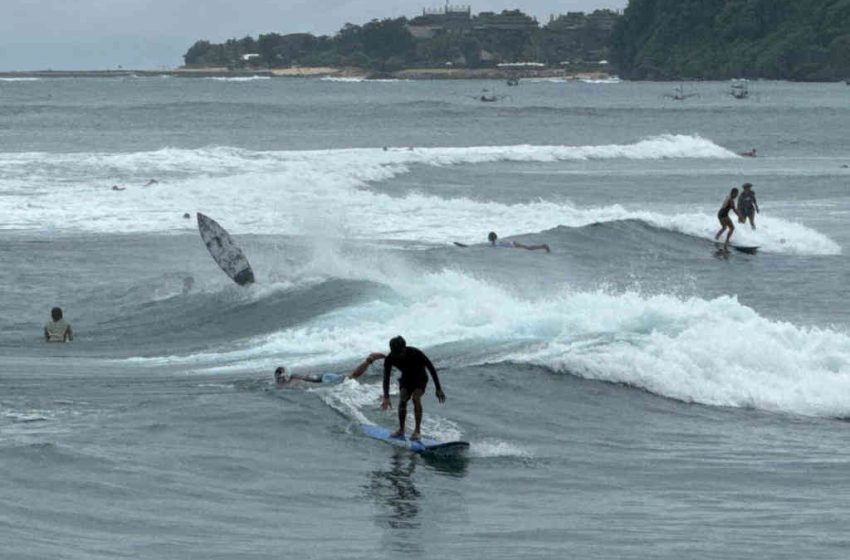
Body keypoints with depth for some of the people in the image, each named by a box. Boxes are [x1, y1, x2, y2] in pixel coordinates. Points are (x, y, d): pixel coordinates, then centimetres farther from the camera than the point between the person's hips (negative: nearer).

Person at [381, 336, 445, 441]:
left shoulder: (416, 353, -31)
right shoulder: (390, 359, -22)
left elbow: (431, 368, -22)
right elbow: (386, 378, -23)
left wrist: (438, 389, -21)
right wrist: (386, 397, -37)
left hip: (420, 378, -3)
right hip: (406, 378, 3)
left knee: (416, 397, -26)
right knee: (402, 400, -20)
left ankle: (417, 430, -25)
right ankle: (401, 430, -10)